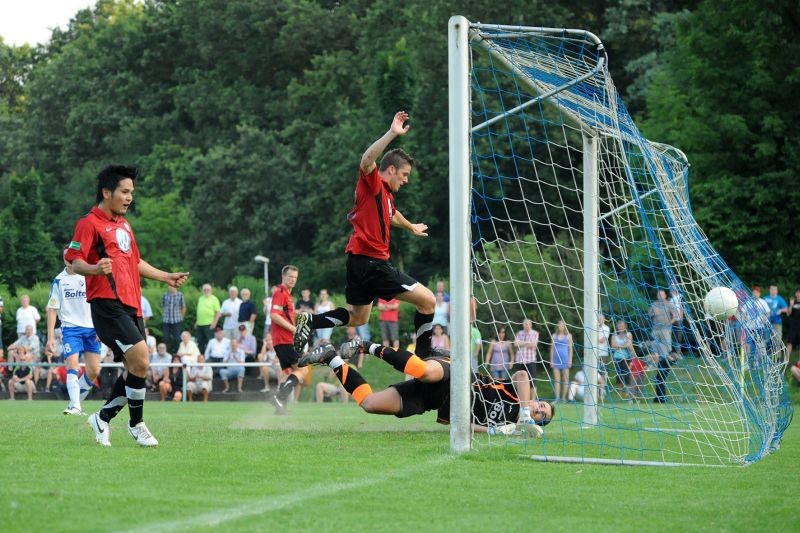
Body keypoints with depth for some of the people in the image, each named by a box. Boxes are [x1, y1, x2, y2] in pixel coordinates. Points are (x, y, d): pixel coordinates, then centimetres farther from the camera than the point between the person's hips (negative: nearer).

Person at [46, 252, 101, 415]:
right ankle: (75, 407, -25)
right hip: (70, 328, -2)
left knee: (94, 371, -1)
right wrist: (50, 337, -4)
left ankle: (76, 401, 16)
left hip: (91, 328, 2)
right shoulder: (59, 281, 2)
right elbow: (52, 309, 3)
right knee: (72, 366, -18)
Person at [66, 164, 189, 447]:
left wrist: (166, 276, 35)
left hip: (131, 306, 9)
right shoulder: (90, 223, -6)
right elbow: (75, 261, -14)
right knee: (140, 359, -17)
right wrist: (95, 269, -33)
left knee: (134, 370, 6)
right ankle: (136, 424, -3)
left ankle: (103, 418, 21)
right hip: (107, 304, -9)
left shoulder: (123, 225, 21)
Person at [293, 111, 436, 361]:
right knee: (427, 300, -9)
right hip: (370, 261, -10)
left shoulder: (386, 193, 20)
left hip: (361, 261, 10)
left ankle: (310, 321, 14)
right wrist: (392, 133, -37)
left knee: (357, 317, 23)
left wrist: (411, 227, 62)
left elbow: (392, 215, 43)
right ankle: (422, 357, -5)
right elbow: (367, 159, -31)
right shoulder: (372, 182, -8)